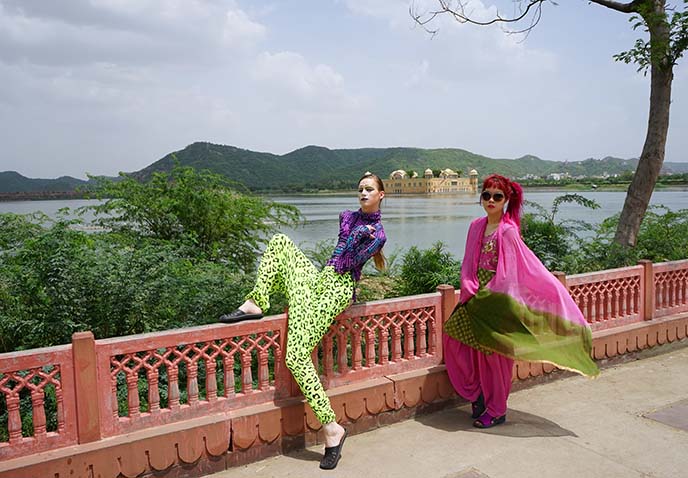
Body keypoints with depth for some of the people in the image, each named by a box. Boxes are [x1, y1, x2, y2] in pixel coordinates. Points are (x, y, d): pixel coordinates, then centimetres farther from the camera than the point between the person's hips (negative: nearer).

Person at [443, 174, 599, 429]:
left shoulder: (508, 231, -13)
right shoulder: (476, 226, 7)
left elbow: (507, 273, -14)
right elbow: (469, 264, 9)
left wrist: (488, 295, -12)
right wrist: (471, 289, -2)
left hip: (497, 298, -6)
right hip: (478, 296, 7)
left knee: (493, 353, 2)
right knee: (453, 333, 1)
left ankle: (496, 411, 20)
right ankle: (478, 394, 21)